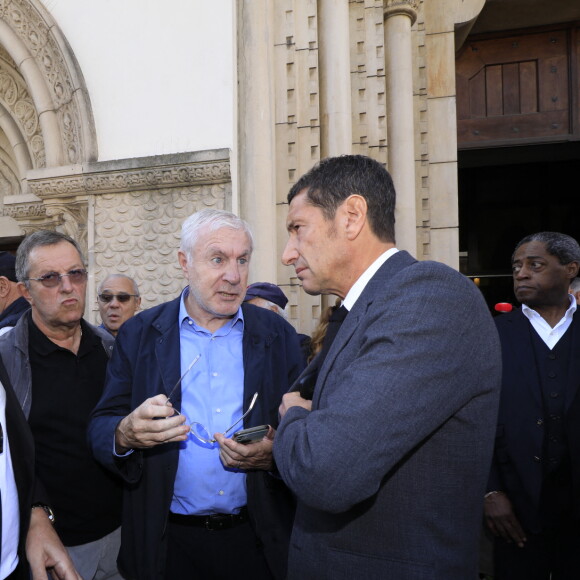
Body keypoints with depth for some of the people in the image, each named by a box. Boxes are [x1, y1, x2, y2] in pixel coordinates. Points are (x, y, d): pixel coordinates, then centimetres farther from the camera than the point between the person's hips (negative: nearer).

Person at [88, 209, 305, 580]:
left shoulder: (279, 335, 0)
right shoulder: (139, 334, -1)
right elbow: (100, 428, -3)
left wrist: (275, 454, -21)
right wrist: (126, 435, -25)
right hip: (168, 541, 0)